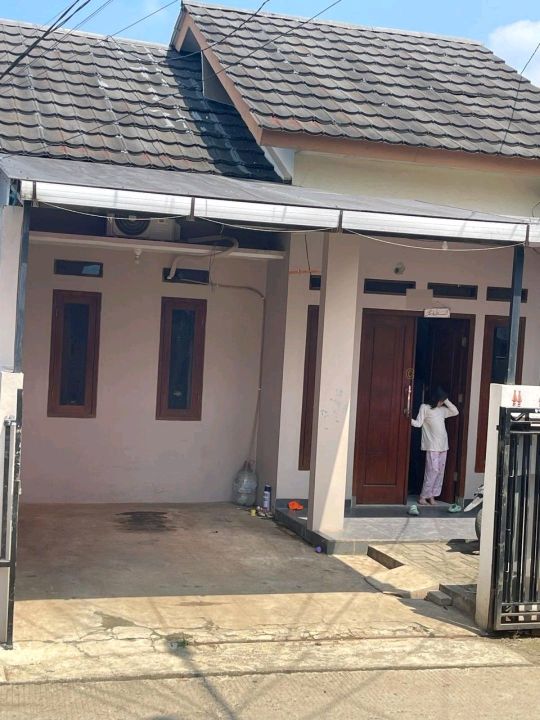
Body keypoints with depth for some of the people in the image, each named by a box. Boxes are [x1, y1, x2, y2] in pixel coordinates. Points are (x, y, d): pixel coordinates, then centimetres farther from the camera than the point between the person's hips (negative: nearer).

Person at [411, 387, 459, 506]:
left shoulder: (442, 409, 15)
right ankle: (423, 497, -6)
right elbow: (418, 423, -8)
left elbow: (455, 412, 15)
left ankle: (431, 496, 9)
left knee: (440, 471, 4)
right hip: (432, 445, -7)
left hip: (443, 445, 7)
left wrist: (447, 401, 7)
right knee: (433, 470, -12)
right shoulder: (425, 407, -2)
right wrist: (409, 419, -27)